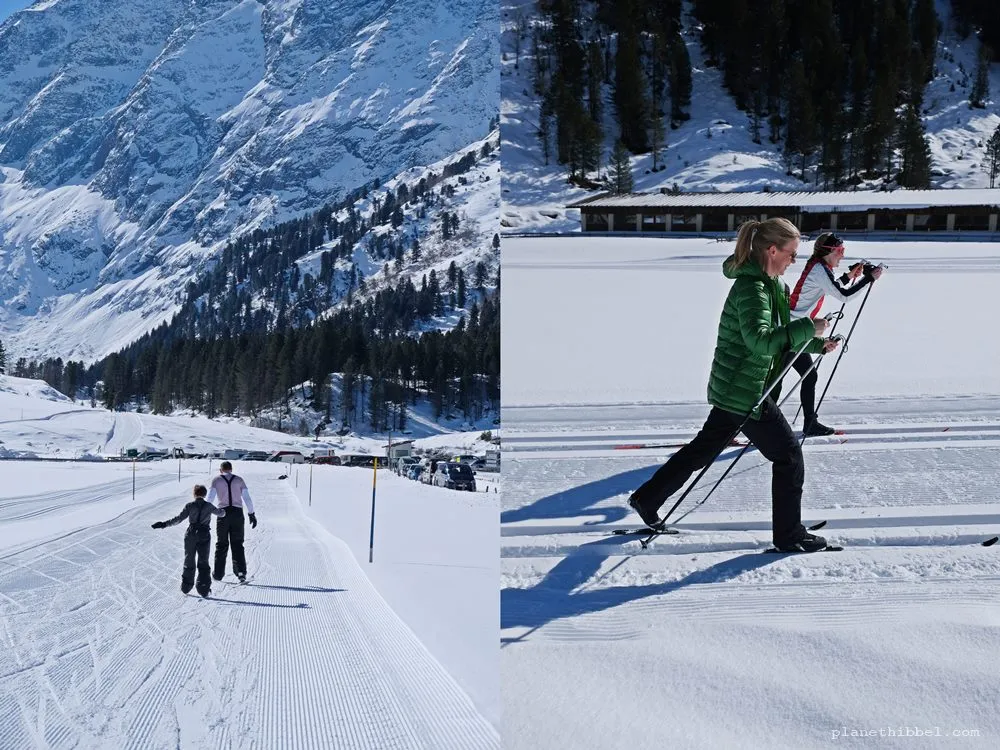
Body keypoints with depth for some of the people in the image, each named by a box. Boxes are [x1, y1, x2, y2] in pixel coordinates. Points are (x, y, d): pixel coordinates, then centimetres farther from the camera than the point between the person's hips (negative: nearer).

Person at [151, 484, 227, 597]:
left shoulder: (190, 506, -5)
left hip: (191, 536, 0)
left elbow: (179, 518, -12)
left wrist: (164, 524, -9)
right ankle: (204, 588, -1)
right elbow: (219, 513, 17)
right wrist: (223, 511, 41)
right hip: (204, 536, 0)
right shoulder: (209, 506, 0)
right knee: (203, 562, 6)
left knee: (189, 561, 13)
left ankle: (186, 585, 15)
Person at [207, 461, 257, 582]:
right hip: (237, 513, 1)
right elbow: (247, 498, 5)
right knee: (237, 544, 7)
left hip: (223, 513, -1)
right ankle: (241, 571, -7)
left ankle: (218, 573, 10)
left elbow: (209, 498, -5)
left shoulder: (216, 480, 5)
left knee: (221, 544, 10)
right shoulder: (239, 480, 9)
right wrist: (251, 514, 9)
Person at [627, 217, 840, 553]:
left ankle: (646, 498, 30)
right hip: (746, 393, -10)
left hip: (731, 389, 10)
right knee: (788, 455, 2)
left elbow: (777, 337, 22)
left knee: (704, 448, 21)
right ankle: (788, 535, 14)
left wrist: (816, 344, 19)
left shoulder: (766, 284, 10)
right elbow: (761, 340, -36)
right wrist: (808, 327, -32)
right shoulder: (752, 288, -22)